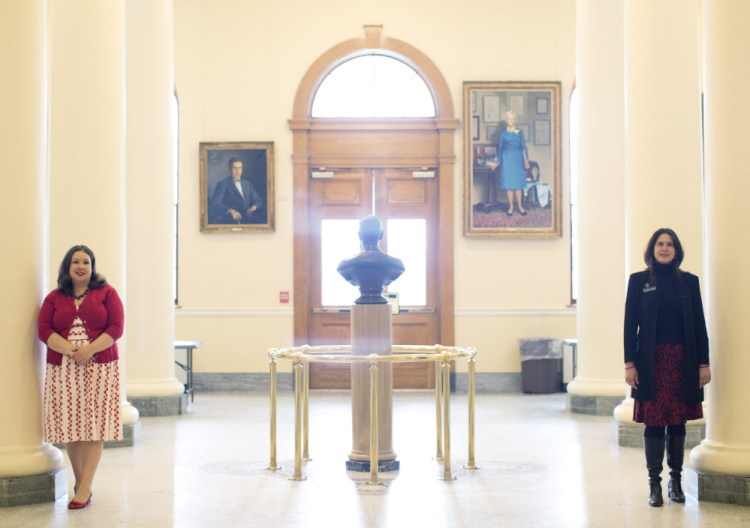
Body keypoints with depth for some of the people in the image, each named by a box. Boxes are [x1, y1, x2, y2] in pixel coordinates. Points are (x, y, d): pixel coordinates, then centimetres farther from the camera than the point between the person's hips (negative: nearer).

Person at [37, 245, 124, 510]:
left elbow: (116, 327, -3)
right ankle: (81, 482, 15)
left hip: (99, 367, -2)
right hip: (63, 369, 2)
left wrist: (89, 350, -17)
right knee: (70, 427, 2)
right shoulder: (54, 298, 11)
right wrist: (70, 351, -16)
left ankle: (84, 489, -5)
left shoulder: (107, 293, 6)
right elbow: (44, 330, 0)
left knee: (94, 427, -6)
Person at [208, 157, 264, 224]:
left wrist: (254, 207, -5)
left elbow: (258, 200, 21)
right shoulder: (223, 184, 4)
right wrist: (230, 211, -27)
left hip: (249, 215, 4)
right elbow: (215, 204, -9)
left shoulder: (247, 183, 23)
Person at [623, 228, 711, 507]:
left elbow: (699, 324, 6)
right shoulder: (638, 281, 2)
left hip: (683, 361, 2)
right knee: (653, 422, -1)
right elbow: (630, 324, 0)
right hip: (652, 361, -2)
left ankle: (676, 480, 17)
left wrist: (704, 363, 2)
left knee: (678, 422, 7)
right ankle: (654, 483, 6)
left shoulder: (689, 281, 6)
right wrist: (629, 363, -6)